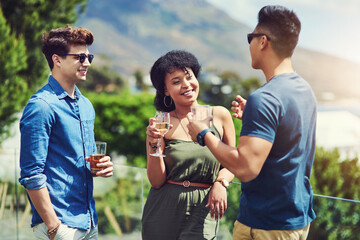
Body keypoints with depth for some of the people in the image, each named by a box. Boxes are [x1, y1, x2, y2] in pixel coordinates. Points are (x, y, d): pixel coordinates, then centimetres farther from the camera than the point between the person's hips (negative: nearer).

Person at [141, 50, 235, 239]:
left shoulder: (219, 115, 2)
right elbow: (156, 181, -2)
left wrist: (221, 183, -6)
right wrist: (154, 145, -15)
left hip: (202, 211, 0)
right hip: (163, 211, 1)